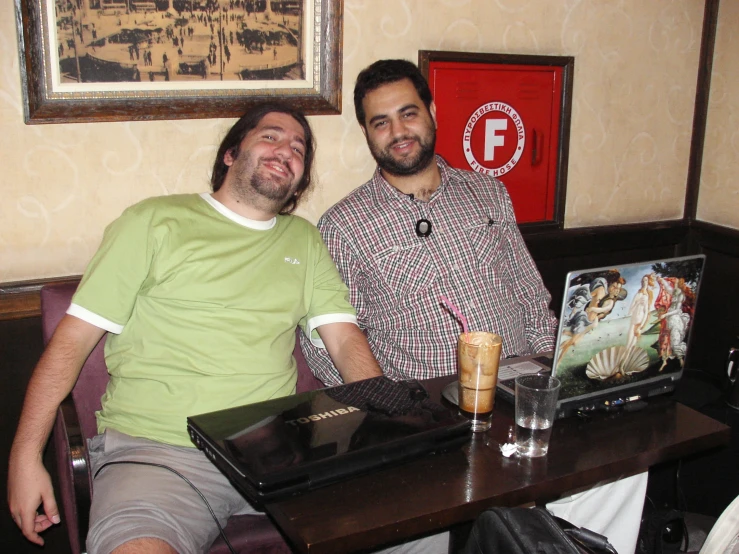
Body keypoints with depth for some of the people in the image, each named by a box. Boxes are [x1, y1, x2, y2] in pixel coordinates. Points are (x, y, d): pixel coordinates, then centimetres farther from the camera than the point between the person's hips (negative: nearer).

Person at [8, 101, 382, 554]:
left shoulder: (304, 240, 18)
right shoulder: (154, 223, 6)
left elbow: (346, 340, 11)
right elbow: (72, 341, 5)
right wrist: (26, 455, -2)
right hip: (153, 450, -3)